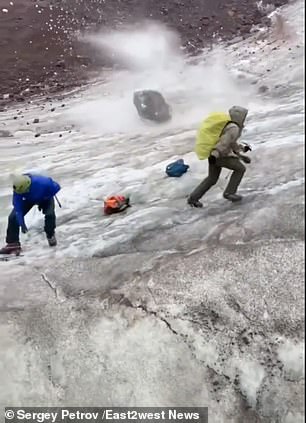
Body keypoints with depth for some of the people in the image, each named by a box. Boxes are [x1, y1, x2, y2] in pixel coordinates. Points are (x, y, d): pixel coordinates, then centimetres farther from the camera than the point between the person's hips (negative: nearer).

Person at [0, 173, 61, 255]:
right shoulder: (18, 190, -34)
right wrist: (22, 224, -31)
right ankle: (12, 244, -2)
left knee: (50, 214, -30)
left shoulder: (42, 182, -44)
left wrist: (44, 199, -19)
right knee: (13, 217, -12)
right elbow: (18, 209, -27)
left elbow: (56, 187, -24)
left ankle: (50, 235, 1)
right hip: (28, 200, 2)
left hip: (45, 198, -2)